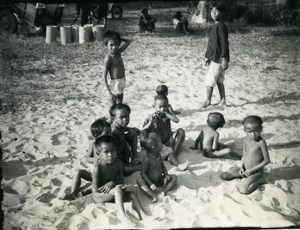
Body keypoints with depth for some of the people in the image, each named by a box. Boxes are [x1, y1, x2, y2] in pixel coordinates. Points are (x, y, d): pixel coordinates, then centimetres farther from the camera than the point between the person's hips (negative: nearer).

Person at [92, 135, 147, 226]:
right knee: (118, 189, -31)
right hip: (100, 196, -6)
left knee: (132, 194, -10)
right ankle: (122, 215, -37)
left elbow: (121, 181, 0)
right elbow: (95, 192, -24)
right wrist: (116, 185, -29)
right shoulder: (98, 168, -24)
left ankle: (142, 215, -18)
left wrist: (112, 183, -25)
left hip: (111, 194, 6)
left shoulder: (118, 164, -6)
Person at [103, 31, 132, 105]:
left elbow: (129, 41, 13)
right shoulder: (108, 58, -20)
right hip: (116, 84, -8)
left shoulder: (118, 52, 0)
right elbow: (104, 77, -20)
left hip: (122, 82, 8)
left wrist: (119, 38, 0)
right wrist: (109, 92, -24)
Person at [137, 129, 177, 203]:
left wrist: (166, 175, -5)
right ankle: (152, 195, -43)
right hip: (151, 181, -6)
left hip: (160, 180, 6)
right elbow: (143, 173, -19)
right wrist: (150, 184, -23)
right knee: (139, 180, -31)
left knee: (174, 177, -5)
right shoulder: (147, 158, -23)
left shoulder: (158, 155, -2)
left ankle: (165, 191, -26)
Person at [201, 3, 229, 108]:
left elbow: (224, 43, -20)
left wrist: (224, 58, -24)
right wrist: (210, 57, 22)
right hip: (215, 58, 9)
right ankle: (223, 100, 20)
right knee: (219, 80, 13)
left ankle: (208, 101, 9)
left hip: (218, 58, -9)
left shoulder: (221, 26, -15)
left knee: (210, 79, -2)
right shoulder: (215, 26, 14)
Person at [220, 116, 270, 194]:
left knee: (243, 189, -23)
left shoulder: (261, 142, -23)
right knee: (224, 175, 2)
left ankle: (259, 180, -1)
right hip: (245, 169, 7)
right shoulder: (246, 140, -4)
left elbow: (267, 160, -19)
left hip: (256, 172, -6)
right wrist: (242, 167, -7)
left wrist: (252, 170, -18)